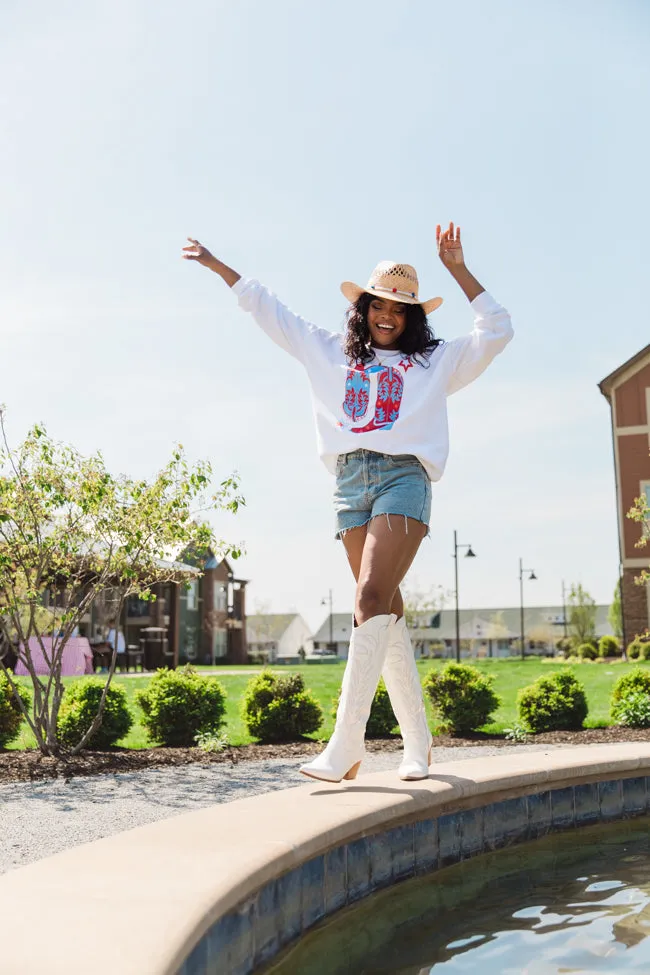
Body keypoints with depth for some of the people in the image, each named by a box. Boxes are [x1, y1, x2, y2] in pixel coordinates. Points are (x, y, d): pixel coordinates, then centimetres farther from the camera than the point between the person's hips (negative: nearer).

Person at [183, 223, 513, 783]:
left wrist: (458, 270, 6)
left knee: (372, 598, -20)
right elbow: (269, 311, 28)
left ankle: (346, 744, -22)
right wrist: (216, 264, 31)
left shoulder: (435, 361, 17)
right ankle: (418, 743, 7)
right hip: (351, 481, 3)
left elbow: (497, 332, 9)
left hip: (404, 478, -3)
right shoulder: (330, 352, 23)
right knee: (387, 611, 1)